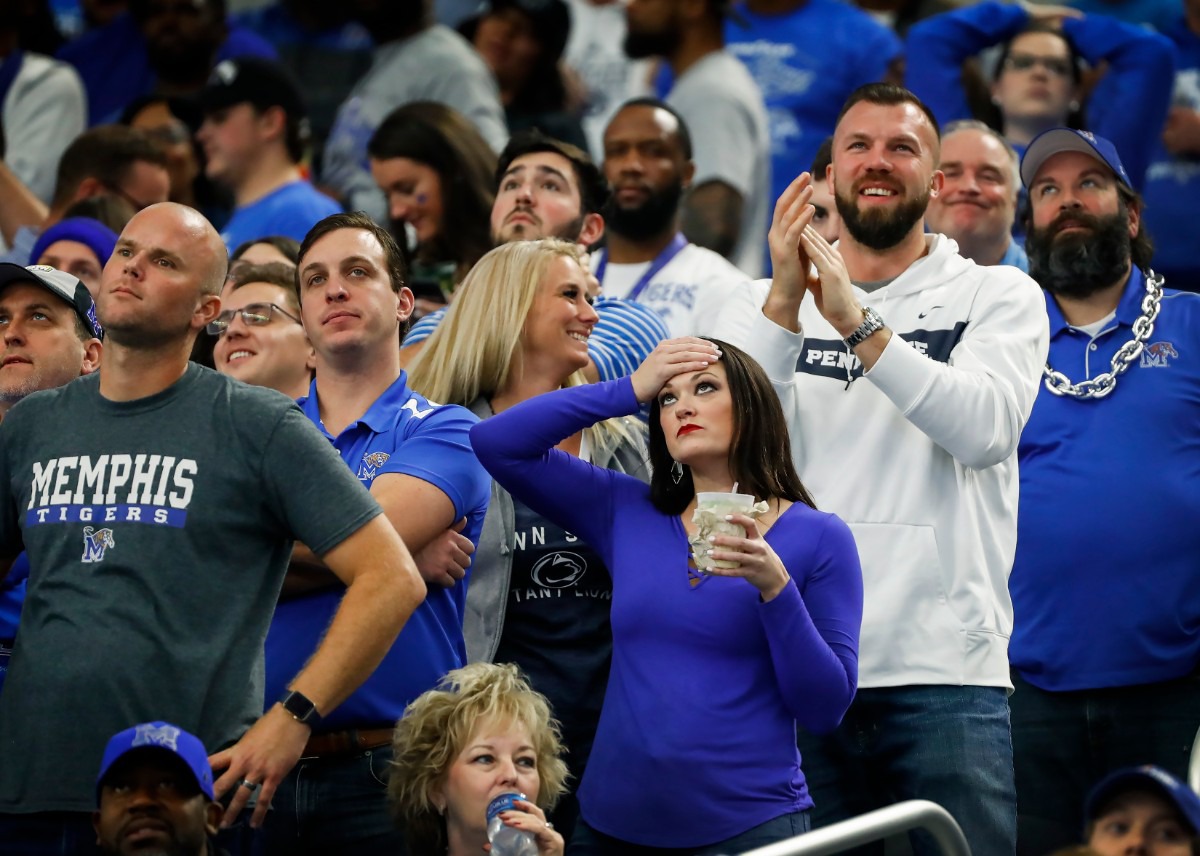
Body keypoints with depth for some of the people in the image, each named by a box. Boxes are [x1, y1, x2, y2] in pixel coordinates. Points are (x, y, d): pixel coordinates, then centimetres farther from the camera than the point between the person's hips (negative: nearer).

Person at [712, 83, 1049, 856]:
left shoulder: (999, 297, 10)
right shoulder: (763, 305, 14)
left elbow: (986, 428, -10)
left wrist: (858, 326, -17)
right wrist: (785, 306, -15)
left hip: (944, 675, -1)